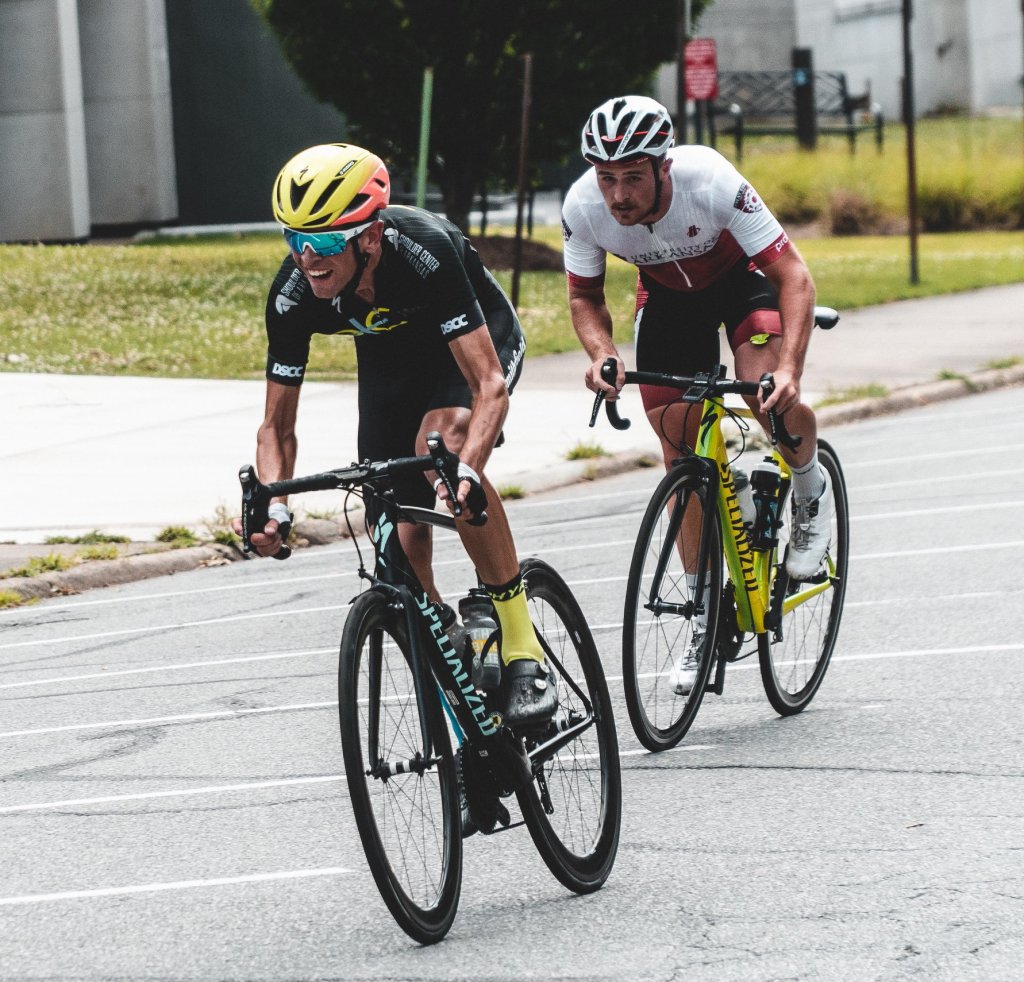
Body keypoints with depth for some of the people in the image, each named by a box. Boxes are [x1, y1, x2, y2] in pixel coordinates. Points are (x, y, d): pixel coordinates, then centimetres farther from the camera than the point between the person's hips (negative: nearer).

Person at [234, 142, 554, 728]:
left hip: (479, 341, -5)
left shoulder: (424, 252, -40)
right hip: (390, 359, 5)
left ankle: (524, 651, -29)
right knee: (403, 547, -6)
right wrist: (273, 506, -35)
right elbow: (278, 425, -17)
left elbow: (490, 385, -44)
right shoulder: (294, 296, -28)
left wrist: (466, 470, -61)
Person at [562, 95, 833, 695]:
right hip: (668, 296, 3)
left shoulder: (711, 183, -38)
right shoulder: (583, 208, -28)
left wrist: (789, 370, -47)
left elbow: (793, 275, -34)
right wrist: (601, 355, -29)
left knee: (767, 394, -30)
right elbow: (585, 297, -8)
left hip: (744, 277, -3)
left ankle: (811, 488, 3)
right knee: (681, 453, -2)